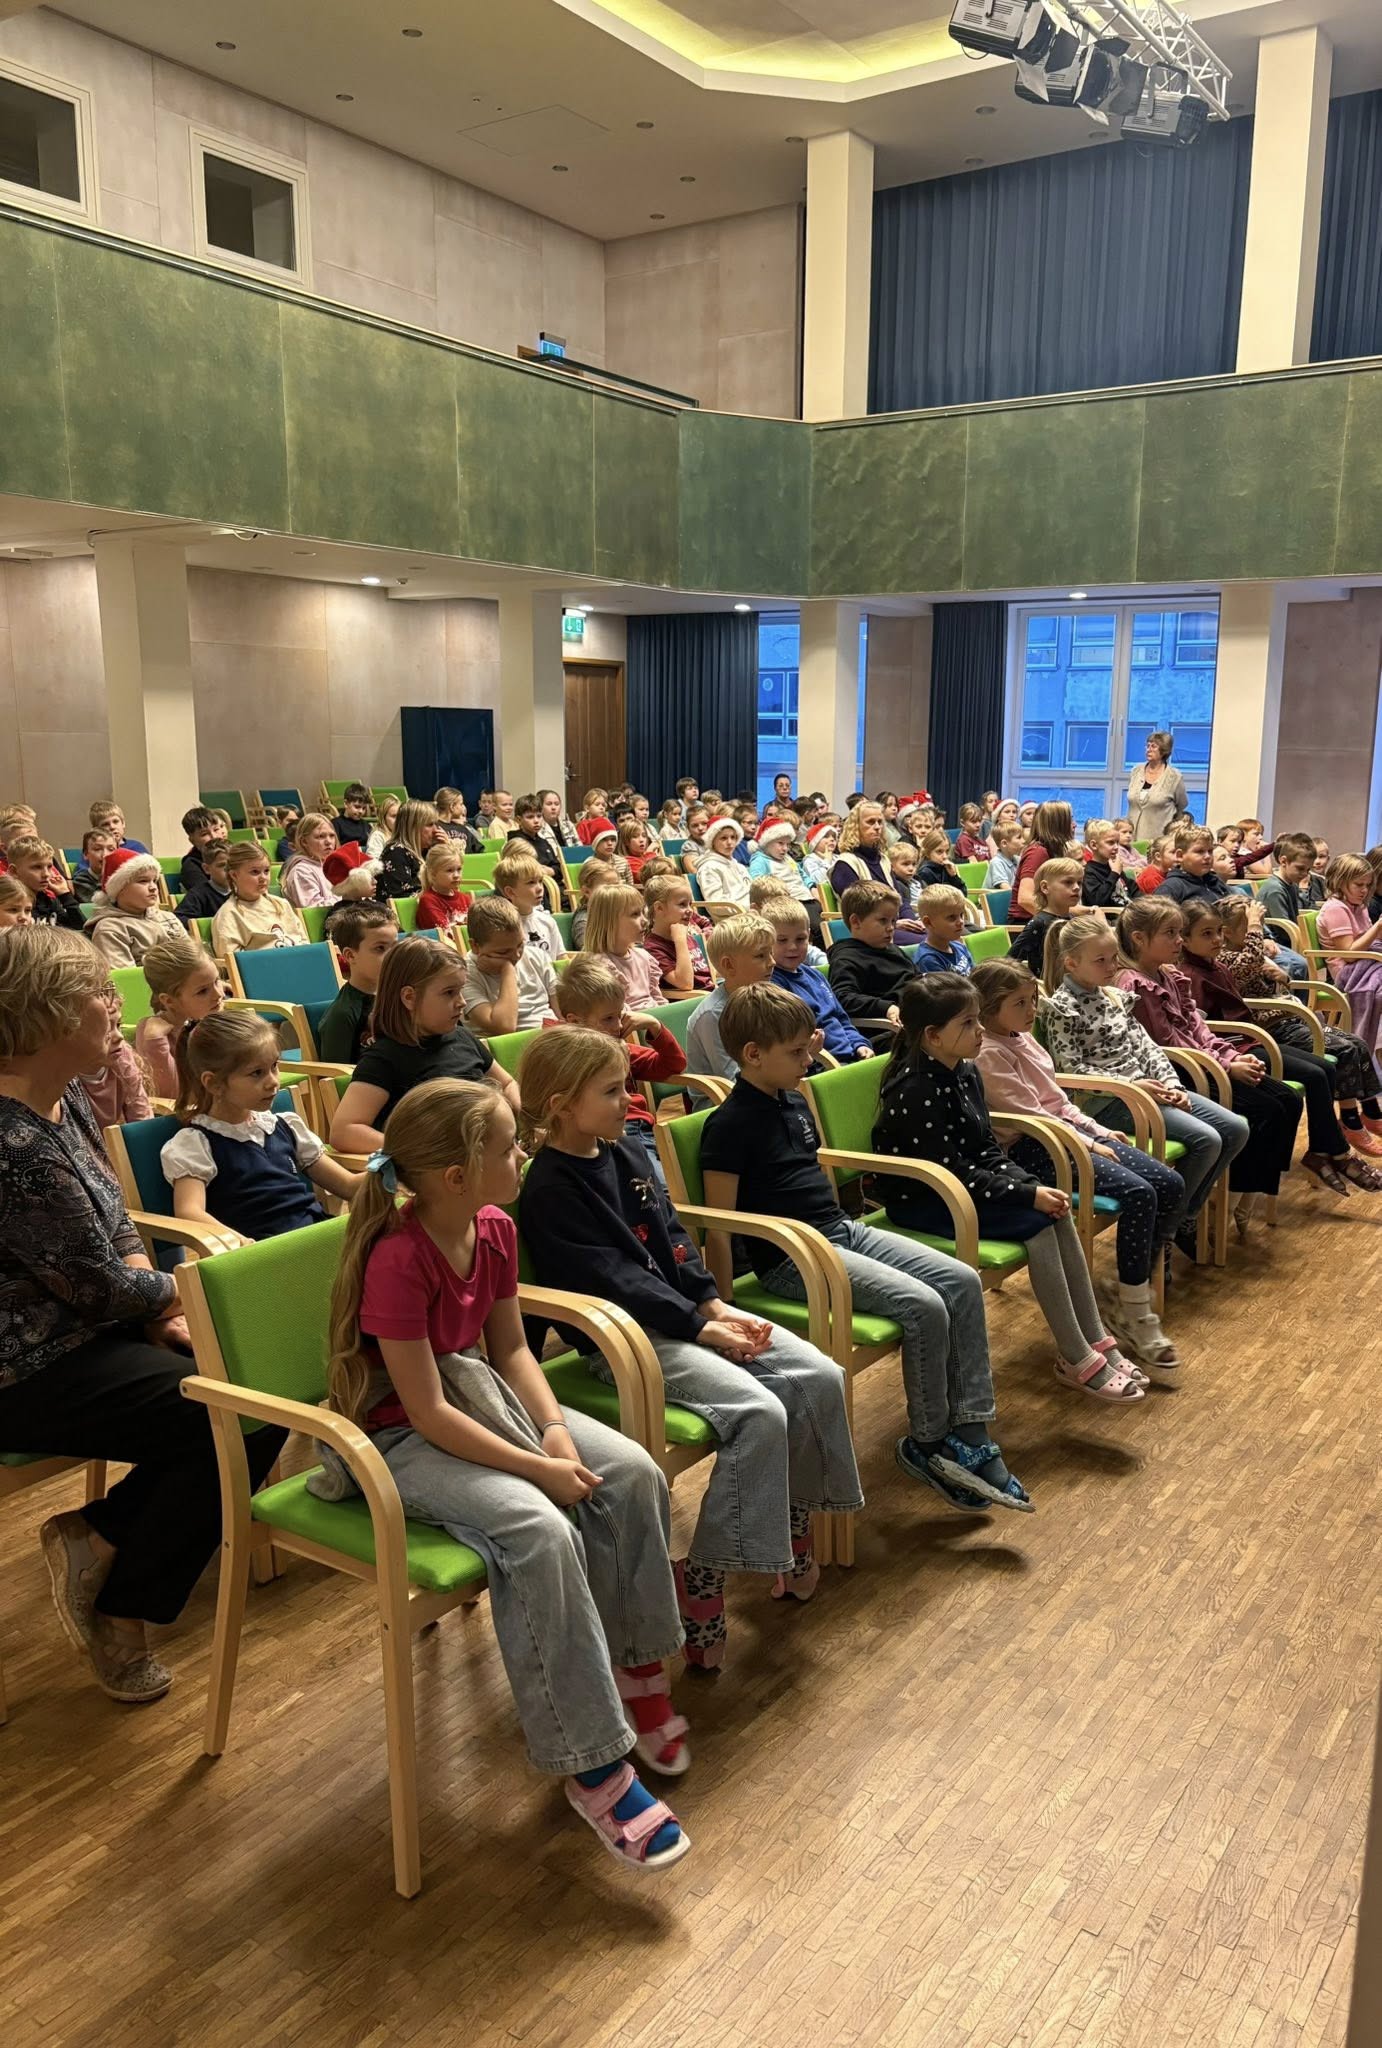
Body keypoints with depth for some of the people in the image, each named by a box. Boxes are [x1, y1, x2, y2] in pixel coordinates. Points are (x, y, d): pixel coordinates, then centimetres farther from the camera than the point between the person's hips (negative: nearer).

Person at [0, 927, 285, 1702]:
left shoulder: (66, 1100, 5)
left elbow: (118, 1226, 12)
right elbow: (96, 1282, -21)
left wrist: (162, 1306, -4)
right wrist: (182, 1293, -2)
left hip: (91, 1328, 10)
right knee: (243, 1421, -16)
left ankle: (99, 1536, 9)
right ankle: (119, 1608, 4)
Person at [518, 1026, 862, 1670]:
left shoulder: (622, 1154, 12)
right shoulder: (549, 1191, -14)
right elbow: (614, 1281, -18)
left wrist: (716, 1306, 0)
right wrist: (702, 1329, -17)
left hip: (685, 1313, 9)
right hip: (625, 1340, -9)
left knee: (820, 1379, -3)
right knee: (758, 1414, -26)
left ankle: (792, 1529, 14)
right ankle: (702, 1579, -14)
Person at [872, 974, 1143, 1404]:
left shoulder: (964, 1072, 3)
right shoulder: (914, 1090, -23)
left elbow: (987, 1150, 7)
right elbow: (950, 1174, -24)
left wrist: (1034, 1185, -10)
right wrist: (1028, 1195, -23)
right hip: (918, 1202, -8)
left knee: (1056, 1211, -10)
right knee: (1036, 1222, -20)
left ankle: (1095, 1342, -4)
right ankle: (1076, 1360, -12)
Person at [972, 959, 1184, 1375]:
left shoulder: (1024, 1039, 17)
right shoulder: (988, 1055, -12)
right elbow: (1029, 1115, -17)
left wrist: (1098, 1131, 12)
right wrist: (1086, 1145, -14)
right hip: (1032, 1149, -10)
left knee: (1170, 1185, -5)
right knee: (1137, 1193, -26)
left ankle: (1134, 1302, 2)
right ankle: (1135, 1319, -16)